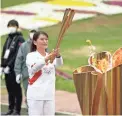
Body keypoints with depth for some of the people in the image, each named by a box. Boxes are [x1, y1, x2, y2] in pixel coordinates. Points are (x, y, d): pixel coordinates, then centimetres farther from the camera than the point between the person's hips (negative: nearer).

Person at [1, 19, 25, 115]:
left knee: (16, 89, -3)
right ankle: (11, 109, 19)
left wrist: (9, 66, -17)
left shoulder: (19, 39, -5)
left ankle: (17, 110, 1)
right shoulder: (9, 38, 18)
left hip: (15, 68, -7)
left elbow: (17, 54, -14)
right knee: (10, 89, 12)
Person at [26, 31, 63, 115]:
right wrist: (46, 59, -42)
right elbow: (34, 68, -25)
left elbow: (59, 64, -10)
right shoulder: (31, 56, -4)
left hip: (49, 94, 5)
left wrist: (58, 56, -34)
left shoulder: (51, 56, 11)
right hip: (35, 95, -5)